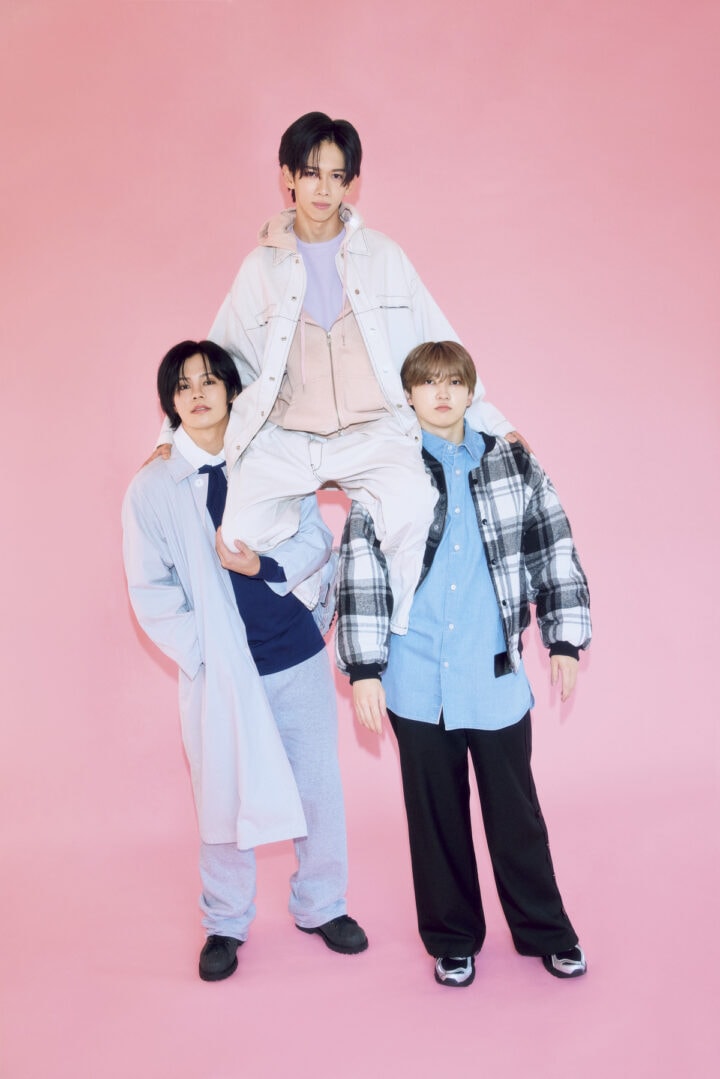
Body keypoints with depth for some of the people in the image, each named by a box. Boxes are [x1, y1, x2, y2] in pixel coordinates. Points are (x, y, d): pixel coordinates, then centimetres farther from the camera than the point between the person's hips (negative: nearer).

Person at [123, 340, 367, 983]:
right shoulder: (152, 488, -1)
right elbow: (150, 592, -3)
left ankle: (321, 906, 31)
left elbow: (316, 539, 3)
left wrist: (266, 566, -16)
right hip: (217, 668, -2)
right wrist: (202, 653, -13)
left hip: (297, 656, 2)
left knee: (318, 787, 10)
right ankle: (226, 924, 28)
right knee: (225, 798, 6)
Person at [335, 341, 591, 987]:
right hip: (418, 681, 0)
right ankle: (453, 940, 30)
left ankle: (544, 931, 31)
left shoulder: (513, 463, 4)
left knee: (515, 809, 10)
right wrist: (364, 669, -7)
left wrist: (565, 641, 5)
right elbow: (361, 572, -2)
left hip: (497, 674, 0)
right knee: (436, 813, 12)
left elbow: (554, 552, 8)